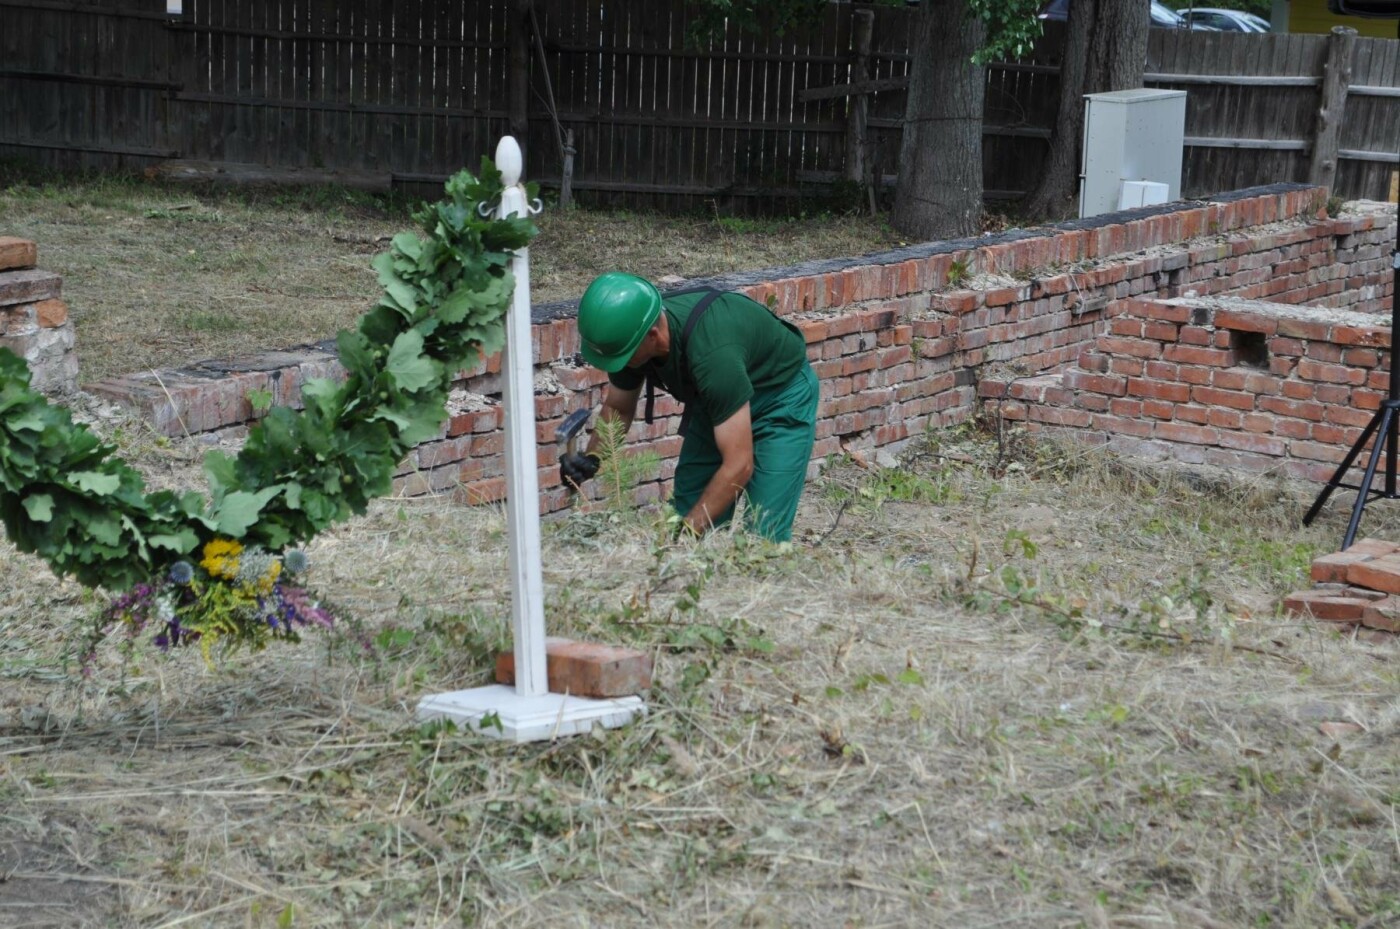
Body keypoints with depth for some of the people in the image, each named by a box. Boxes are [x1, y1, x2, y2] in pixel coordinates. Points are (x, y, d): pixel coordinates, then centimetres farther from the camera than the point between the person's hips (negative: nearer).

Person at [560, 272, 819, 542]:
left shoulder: (711, 351, -42)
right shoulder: (631, 330, -20)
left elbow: (738, 465, -39)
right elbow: (617, 409, 0)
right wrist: (591, 456, -19)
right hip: (720, 399, 7)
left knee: (762, 534, -14)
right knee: (688, 508, 1)